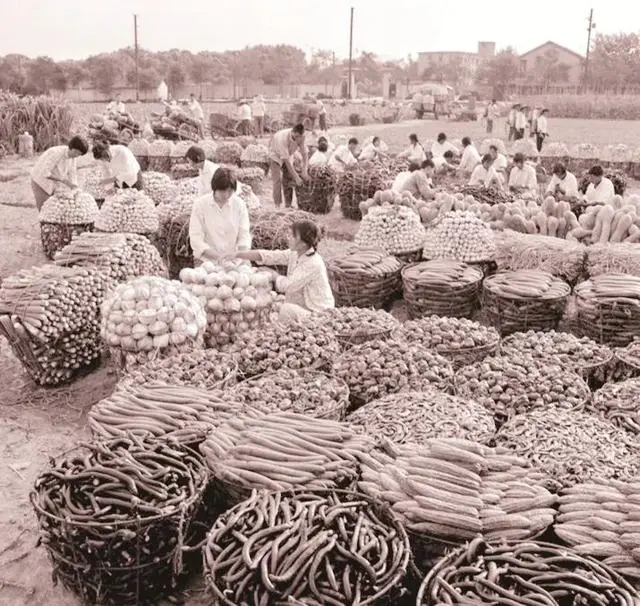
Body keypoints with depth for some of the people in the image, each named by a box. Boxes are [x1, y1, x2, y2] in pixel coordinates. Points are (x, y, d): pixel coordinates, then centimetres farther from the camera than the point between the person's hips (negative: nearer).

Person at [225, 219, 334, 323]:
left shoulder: (313, 264, -24)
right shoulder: (294, 254, 1)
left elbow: (288, 285, -23)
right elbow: (271, 256, -2)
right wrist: (237, 255, -8)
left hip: (319, 314, -9)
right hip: (303, 308, 9)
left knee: (287, 309, -28)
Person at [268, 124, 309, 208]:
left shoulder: (301, 137, -24)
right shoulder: (282, 138, -40)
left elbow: (305, 153, -18)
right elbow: (286, 160, -39)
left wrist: (304, 170, -32)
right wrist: (296, 177, -39)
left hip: (288, 154, 5)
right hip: (276, 155, -5)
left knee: (288, 179, 0)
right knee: (277, 179, -15)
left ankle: (288, 205, 6)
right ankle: (277, 205, -14)